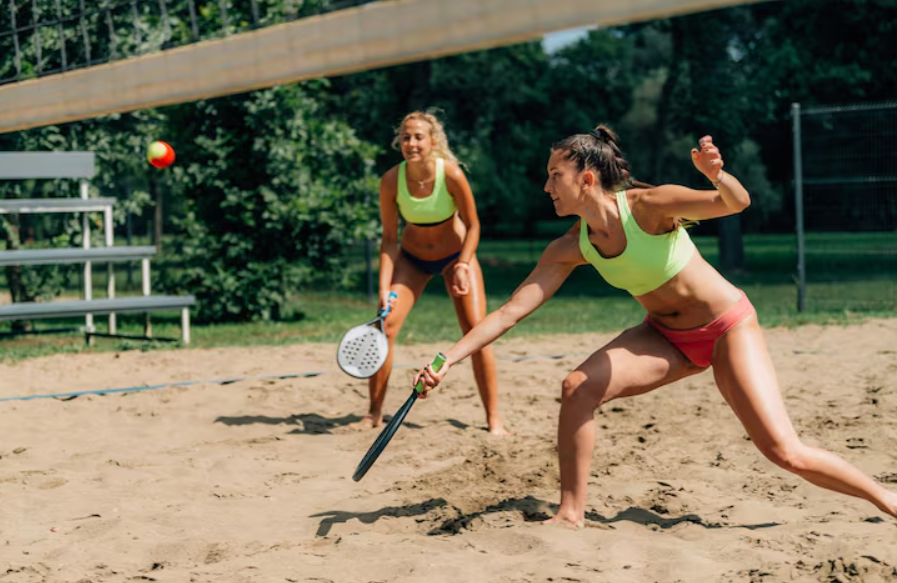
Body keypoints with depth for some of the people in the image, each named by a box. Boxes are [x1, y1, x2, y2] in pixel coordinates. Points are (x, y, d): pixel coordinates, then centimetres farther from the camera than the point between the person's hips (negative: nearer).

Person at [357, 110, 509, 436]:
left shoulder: (451, 174, -26)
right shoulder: (391, 181, -21)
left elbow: (472, 226, -13)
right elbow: (389, 239, -12)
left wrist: (462, 266, -23)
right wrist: (384, 287, -21)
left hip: (456, 254, -1)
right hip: (412, 257, 2)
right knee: (384, 326, -12)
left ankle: (494, 418, -2)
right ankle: (374, 413, 3)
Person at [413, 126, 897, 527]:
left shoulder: (646, 205, -24)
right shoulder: (571, 248, -9)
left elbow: (737, 203, -28)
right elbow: (511, 310, -10)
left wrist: (717, 175, -51)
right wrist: (449, 359, -18)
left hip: (727, 325, -4)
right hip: (666, 335, 5)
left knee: (785, 452, -13)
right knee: (577, 388, -20)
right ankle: (571, 514, -9)